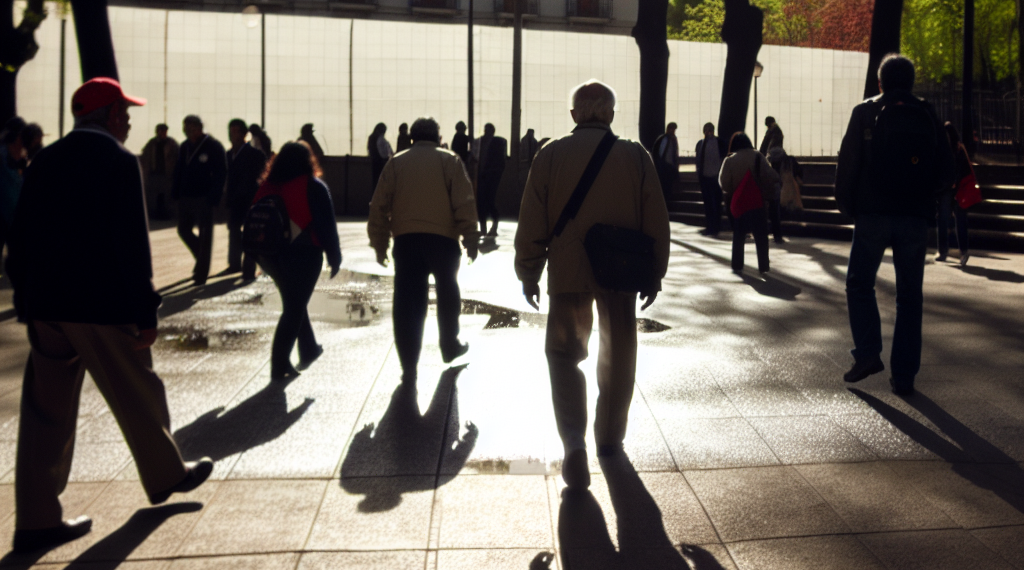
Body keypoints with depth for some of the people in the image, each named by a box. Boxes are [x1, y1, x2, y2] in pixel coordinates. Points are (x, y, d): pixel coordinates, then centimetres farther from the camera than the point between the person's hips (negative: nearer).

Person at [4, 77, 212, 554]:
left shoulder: (43, 162, 10)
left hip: (46, 307, 6)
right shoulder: (118, 161, -10)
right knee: (138, 396, 12)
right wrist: (146, 314, -12)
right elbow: (133, 245, -15)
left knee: (47, 411, 8)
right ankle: (167, 476, 31)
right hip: (101, 306, -6)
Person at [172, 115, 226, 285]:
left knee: (204, 235, 1)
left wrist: (213, 197, -18)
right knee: (183, 230, 13)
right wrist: (175, 191, 6)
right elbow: (179, 170, 15)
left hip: (203, 199, -7)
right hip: (185, 197, 7)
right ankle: (201, 258, 34)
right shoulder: (185, 146, 9)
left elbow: (220, 174, -12)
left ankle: (201, 272, 9)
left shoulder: (214, 147, -10)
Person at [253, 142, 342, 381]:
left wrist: (262, 255, 15)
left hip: (273, 255, 6)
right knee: (294, 308, 1)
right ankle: (280, 365, 0)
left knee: (294, 302, 23)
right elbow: (326, 225, -11)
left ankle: (309, 350, 36)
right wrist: (334, 257, -4)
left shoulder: (268, 186, 5)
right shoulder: (314, 187, -9)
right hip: (304, 254, -6)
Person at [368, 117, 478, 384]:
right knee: (447, 294, 22)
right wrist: (470, 239, 1)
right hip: (443, 239, 0)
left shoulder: (396, 163, 8)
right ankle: (450, 346, 37)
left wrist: (380, 244, 11)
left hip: (406, 241, 1)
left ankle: (409, 367, 1)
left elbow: (379, 206, 5)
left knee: (407, 302, 2)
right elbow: (464, 203, -5)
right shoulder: (450, 161, 3)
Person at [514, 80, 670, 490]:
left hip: (568, 274, -1)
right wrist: (655, 274, 11)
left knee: (564, 354, 9)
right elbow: (656, 223, 1)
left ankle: (574, 441, -9)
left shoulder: (551, 155, -4)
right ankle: (610, 437, 31)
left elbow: (532, 224, -4)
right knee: (617, 356, 16)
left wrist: (528, 275, 6)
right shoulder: (636, 156, -2)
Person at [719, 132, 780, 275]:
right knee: (761, 236, 7)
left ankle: (737, 266, 10)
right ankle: (763, 266, 7)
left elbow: (724, 182, -7)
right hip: (757, 203, -1)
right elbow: (770, 177, -12)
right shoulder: (757, 157, -7)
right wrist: (766, 190, 2)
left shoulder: (729, 160, -5)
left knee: (738, 236, 11)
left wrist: (730, 193, 9)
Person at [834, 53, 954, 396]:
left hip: (873, 214, -2)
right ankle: (904, 376, 7)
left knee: (860, 283, 12)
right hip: (915, 217, 2)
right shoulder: (928, 116, 8)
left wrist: (847, 206, 6)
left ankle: (868, 353, -5)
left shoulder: (865, 113, 1)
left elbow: (847, 164, -4)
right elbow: (945, 171, 8)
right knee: (909, 296, 7)